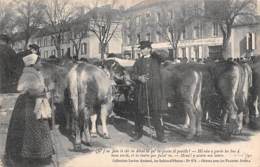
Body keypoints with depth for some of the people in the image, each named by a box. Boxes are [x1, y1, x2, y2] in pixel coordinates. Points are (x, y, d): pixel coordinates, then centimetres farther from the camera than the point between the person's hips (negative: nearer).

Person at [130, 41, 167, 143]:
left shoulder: (156, 59, 10)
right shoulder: (138, 62, 14)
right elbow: (133, 75, 8)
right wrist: (139, 78, -11)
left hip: (155, 89, -2)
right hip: (141, 90, 2)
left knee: (156, 112, -4)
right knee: (140, 112, 6)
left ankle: (160, 135, 4)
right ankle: (138, 133, 21)